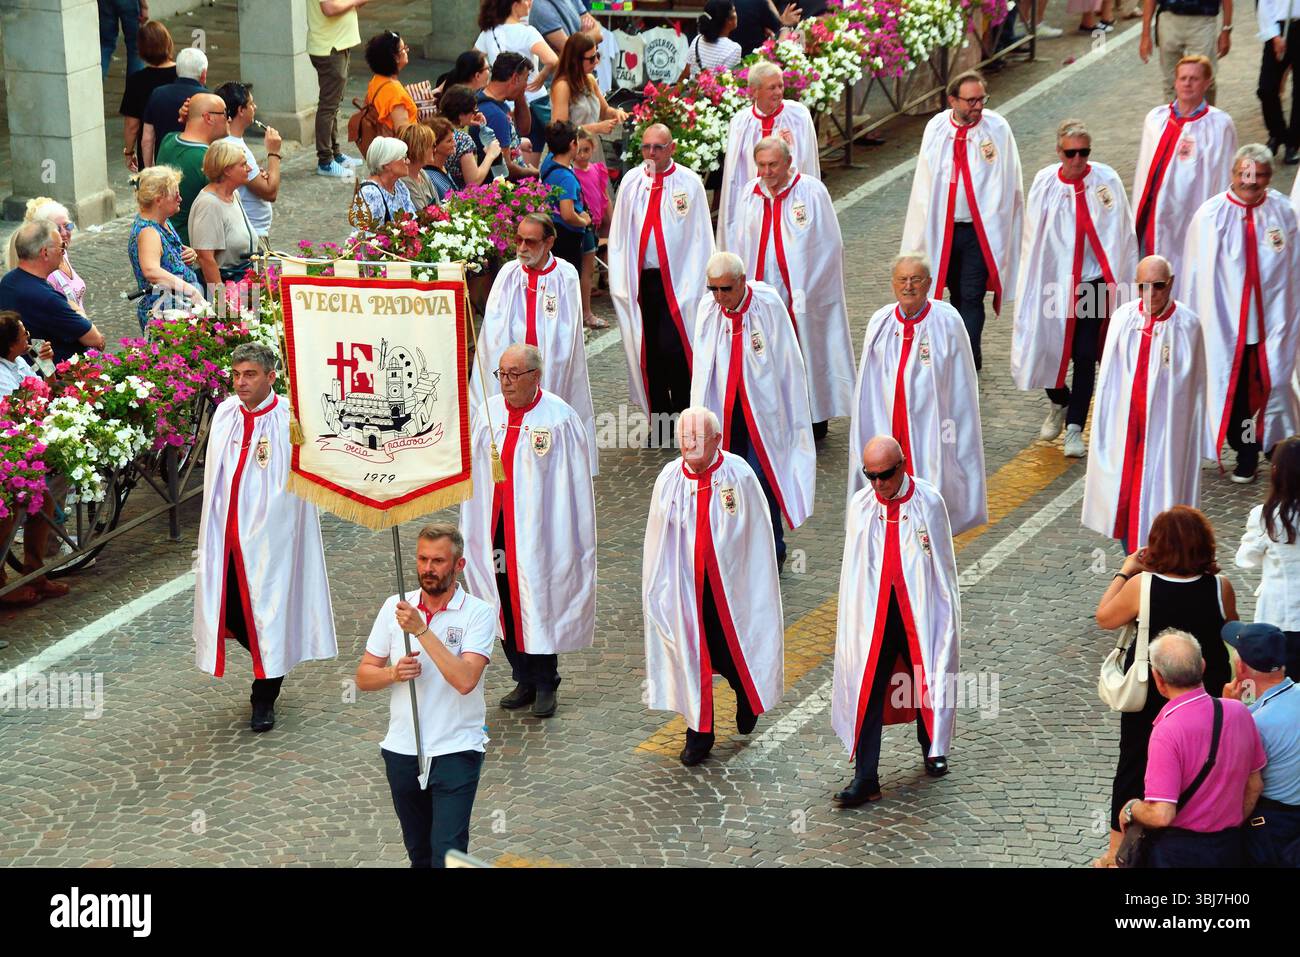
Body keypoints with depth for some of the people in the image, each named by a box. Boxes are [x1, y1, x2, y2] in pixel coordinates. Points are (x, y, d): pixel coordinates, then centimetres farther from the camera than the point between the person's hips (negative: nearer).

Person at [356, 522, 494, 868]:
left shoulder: (478, 613, -8)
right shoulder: (395, 607, 4)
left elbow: (465, 680, -22)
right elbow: (363, 676, 7)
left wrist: (421, 629, -24)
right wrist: (393, 673, -14)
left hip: (456, 750, -4)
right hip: (402, 749, 4)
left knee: (447, 853, -13)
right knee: (419, 854, 15)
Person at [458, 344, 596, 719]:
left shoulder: (559, 418, -9)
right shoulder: (487, 413, 4)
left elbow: (575, 482, -7)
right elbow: (473, 473, 10)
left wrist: (573, 538, -8)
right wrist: (470, 528, 10)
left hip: (540, 529, -4)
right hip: (496, 528, 4)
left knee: (540, 603, 2)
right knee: (506, 604, 8)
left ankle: (546, 684, 16)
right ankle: (525, 680, 22)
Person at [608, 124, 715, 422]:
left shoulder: (689, 183, -1)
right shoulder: (631, 181, 7)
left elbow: (701, 237, 0)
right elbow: (618, 235, 10)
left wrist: (695, 284, -5)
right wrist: (620, 282, 4)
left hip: (677, 281, -3)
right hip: (640, 279, 3)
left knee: (672, 347, -12)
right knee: (649, 353, 6)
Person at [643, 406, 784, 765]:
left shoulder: (739, 475, -12)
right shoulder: (669, 478, -6)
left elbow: (758, 534, -4)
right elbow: (657, 539, 3)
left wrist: (758, 584, -2)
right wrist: (658, 588, 5)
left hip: (731, 583, -1)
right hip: (686, 585, 2)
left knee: (734, 649, 9)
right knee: (693, 652, 5)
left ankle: (747, 696, 42)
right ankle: (699, 731, 18)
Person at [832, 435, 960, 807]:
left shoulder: (928, 501, -7)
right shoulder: (860, 505, -2)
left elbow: (943, 563, 0)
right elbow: (853, 567, 5)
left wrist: (947, 613, 2)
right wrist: (852, 615, 5)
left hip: (919, 609, -1)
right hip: (873, 612, 1)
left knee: (926, 683, 14)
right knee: (866, 691, -4)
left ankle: (932, 748, 40)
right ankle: (865, 779, -2)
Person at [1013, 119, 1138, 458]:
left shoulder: (1106, 181, -6)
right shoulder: (1045, 183, -3)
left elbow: (1122, 235, 0)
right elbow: (1032, 238, 4)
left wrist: (1125, 281, 0)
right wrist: (1029, 286, 5)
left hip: (1093, 282, -1)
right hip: (1053, 281, 2)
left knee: (1085, 357, -3)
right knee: (1045, 350, 6)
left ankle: (1075, 427, 7)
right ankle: (1059, 402, 37)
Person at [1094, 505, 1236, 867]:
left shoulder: (1141, 585, -22)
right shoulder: (1220, 587, -17)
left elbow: (1103, 618, -7)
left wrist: (1124, 572, 2)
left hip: (1150, 695, -1)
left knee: (1135, 764, 14)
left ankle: (1116, 853, 23)